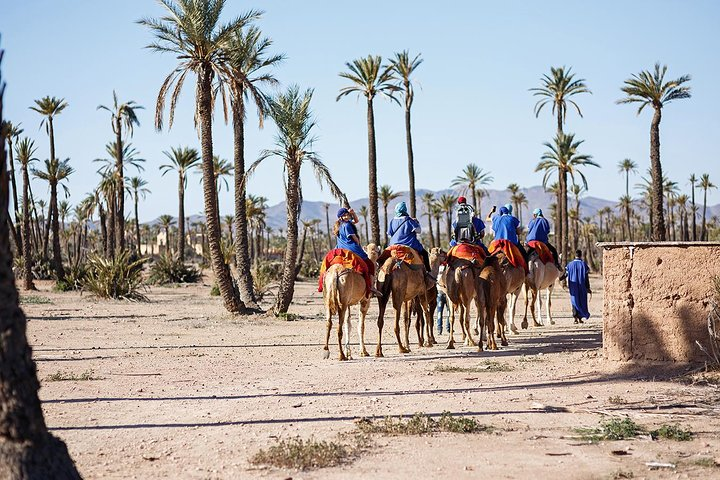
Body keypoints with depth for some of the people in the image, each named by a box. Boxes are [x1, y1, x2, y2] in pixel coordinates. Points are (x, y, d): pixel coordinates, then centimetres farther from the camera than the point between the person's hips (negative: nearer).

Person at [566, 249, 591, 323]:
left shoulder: (570, 264, -1)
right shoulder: (583, 264, -7)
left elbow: (568, 276, 2)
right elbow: (586, 277, -6)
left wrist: (568, 287, 12)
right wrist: (588, 288, -1)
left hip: (573, 287, 1)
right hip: (582, 287, -1)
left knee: (574, 301, 4)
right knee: (582, 301, 10)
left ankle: (575, 317, -10)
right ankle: (580, 318, 10)